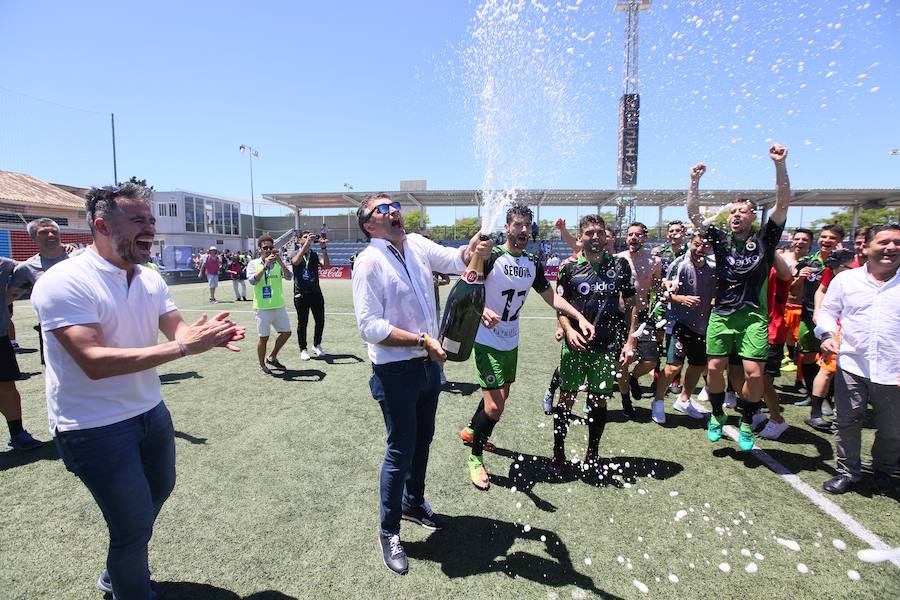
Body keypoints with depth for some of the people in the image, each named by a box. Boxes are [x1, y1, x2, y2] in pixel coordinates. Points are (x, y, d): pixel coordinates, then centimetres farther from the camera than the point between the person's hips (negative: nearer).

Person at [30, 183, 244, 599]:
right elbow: (95, 361, -31)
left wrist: (209, 336, -28)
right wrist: (183, 347, -37)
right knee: (135, 522, 2)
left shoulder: (150, 279, 1)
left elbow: (177, 330, -5)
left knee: (159, 489, 25)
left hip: (150, 411, 8)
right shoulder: (64, 282, -22)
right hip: (95, 426, -8)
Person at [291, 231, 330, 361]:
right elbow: (296, 261, -23)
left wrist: (324, 248, -21)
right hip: (301, 294, -3)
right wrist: (306, 244, -30)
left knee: (320, 321, 7)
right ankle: (303, 349, 15)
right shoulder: (295, 254, 1)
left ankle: (317, 345, 27)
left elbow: (326, 264, -9)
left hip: (316, 292, 3)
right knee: (302, 323, 3)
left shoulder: (315, 255, 8)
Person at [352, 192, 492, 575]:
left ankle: (413, 503, 48)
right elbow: (370, 327, -22)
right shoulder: (369, 261, -17)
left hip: (428, 363, 7)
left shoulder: (416, 244, 3)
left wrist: (474, 250, -26)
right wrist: (423, 339, -26)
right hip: (395, 371, -7)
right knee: (401, 450, 5)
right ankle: (389, 532, 27)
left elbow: (455, 260, -3)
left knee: (423, 440, 23)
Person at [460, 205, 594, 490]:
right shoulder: (492, 257, -15)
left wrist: (579, 317, -4)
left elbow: (551, 296, 10)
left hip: (511, 342, 7)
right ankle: (475, 456, 13)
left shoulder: (533, 263, 6)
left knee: (501, 395, 21)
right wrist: (482, 310, -45)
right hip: (488, 341, -7)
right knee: (494, 406, -12)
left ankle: (471, 430, 48)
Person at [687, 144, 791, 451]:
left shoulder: (764, 239, 3)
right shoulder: (721, 240, 7)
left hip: (753, 316, -1)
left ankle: (747, 424, 16)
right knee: (714, 368, 1)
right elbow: (694, 215, -1)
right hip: (721, 314, 2)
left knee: (754, 372, -6)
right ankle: (717, 415, 25)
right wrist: (695, 182, -13)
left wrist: (780, 165, -18)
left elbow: (783, 203, -7)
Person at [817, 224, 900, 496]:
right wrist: (827, 333, -9)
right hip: (851, 367, 0)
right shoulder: (845, 279, 4)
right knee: (847, 422, 4)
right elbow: (827, 311, 10)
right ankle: (848, 472, 22)